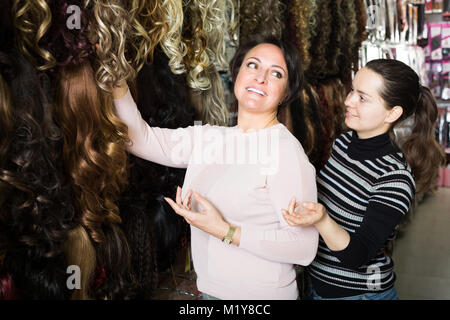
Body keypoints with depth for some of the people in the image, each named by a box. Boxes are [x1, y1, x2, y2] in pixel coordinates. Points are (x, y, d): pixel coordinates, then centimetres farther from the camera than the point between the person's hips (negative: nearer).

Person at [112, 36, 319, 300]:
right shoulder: (208, 138, 2)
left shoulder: (285, 150, -18)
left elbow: (305, 248, -22)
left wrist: (225, 232, -24)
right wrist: (116, 79, -9)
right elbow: (140, 138, 2)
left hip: (261, 294, -6)